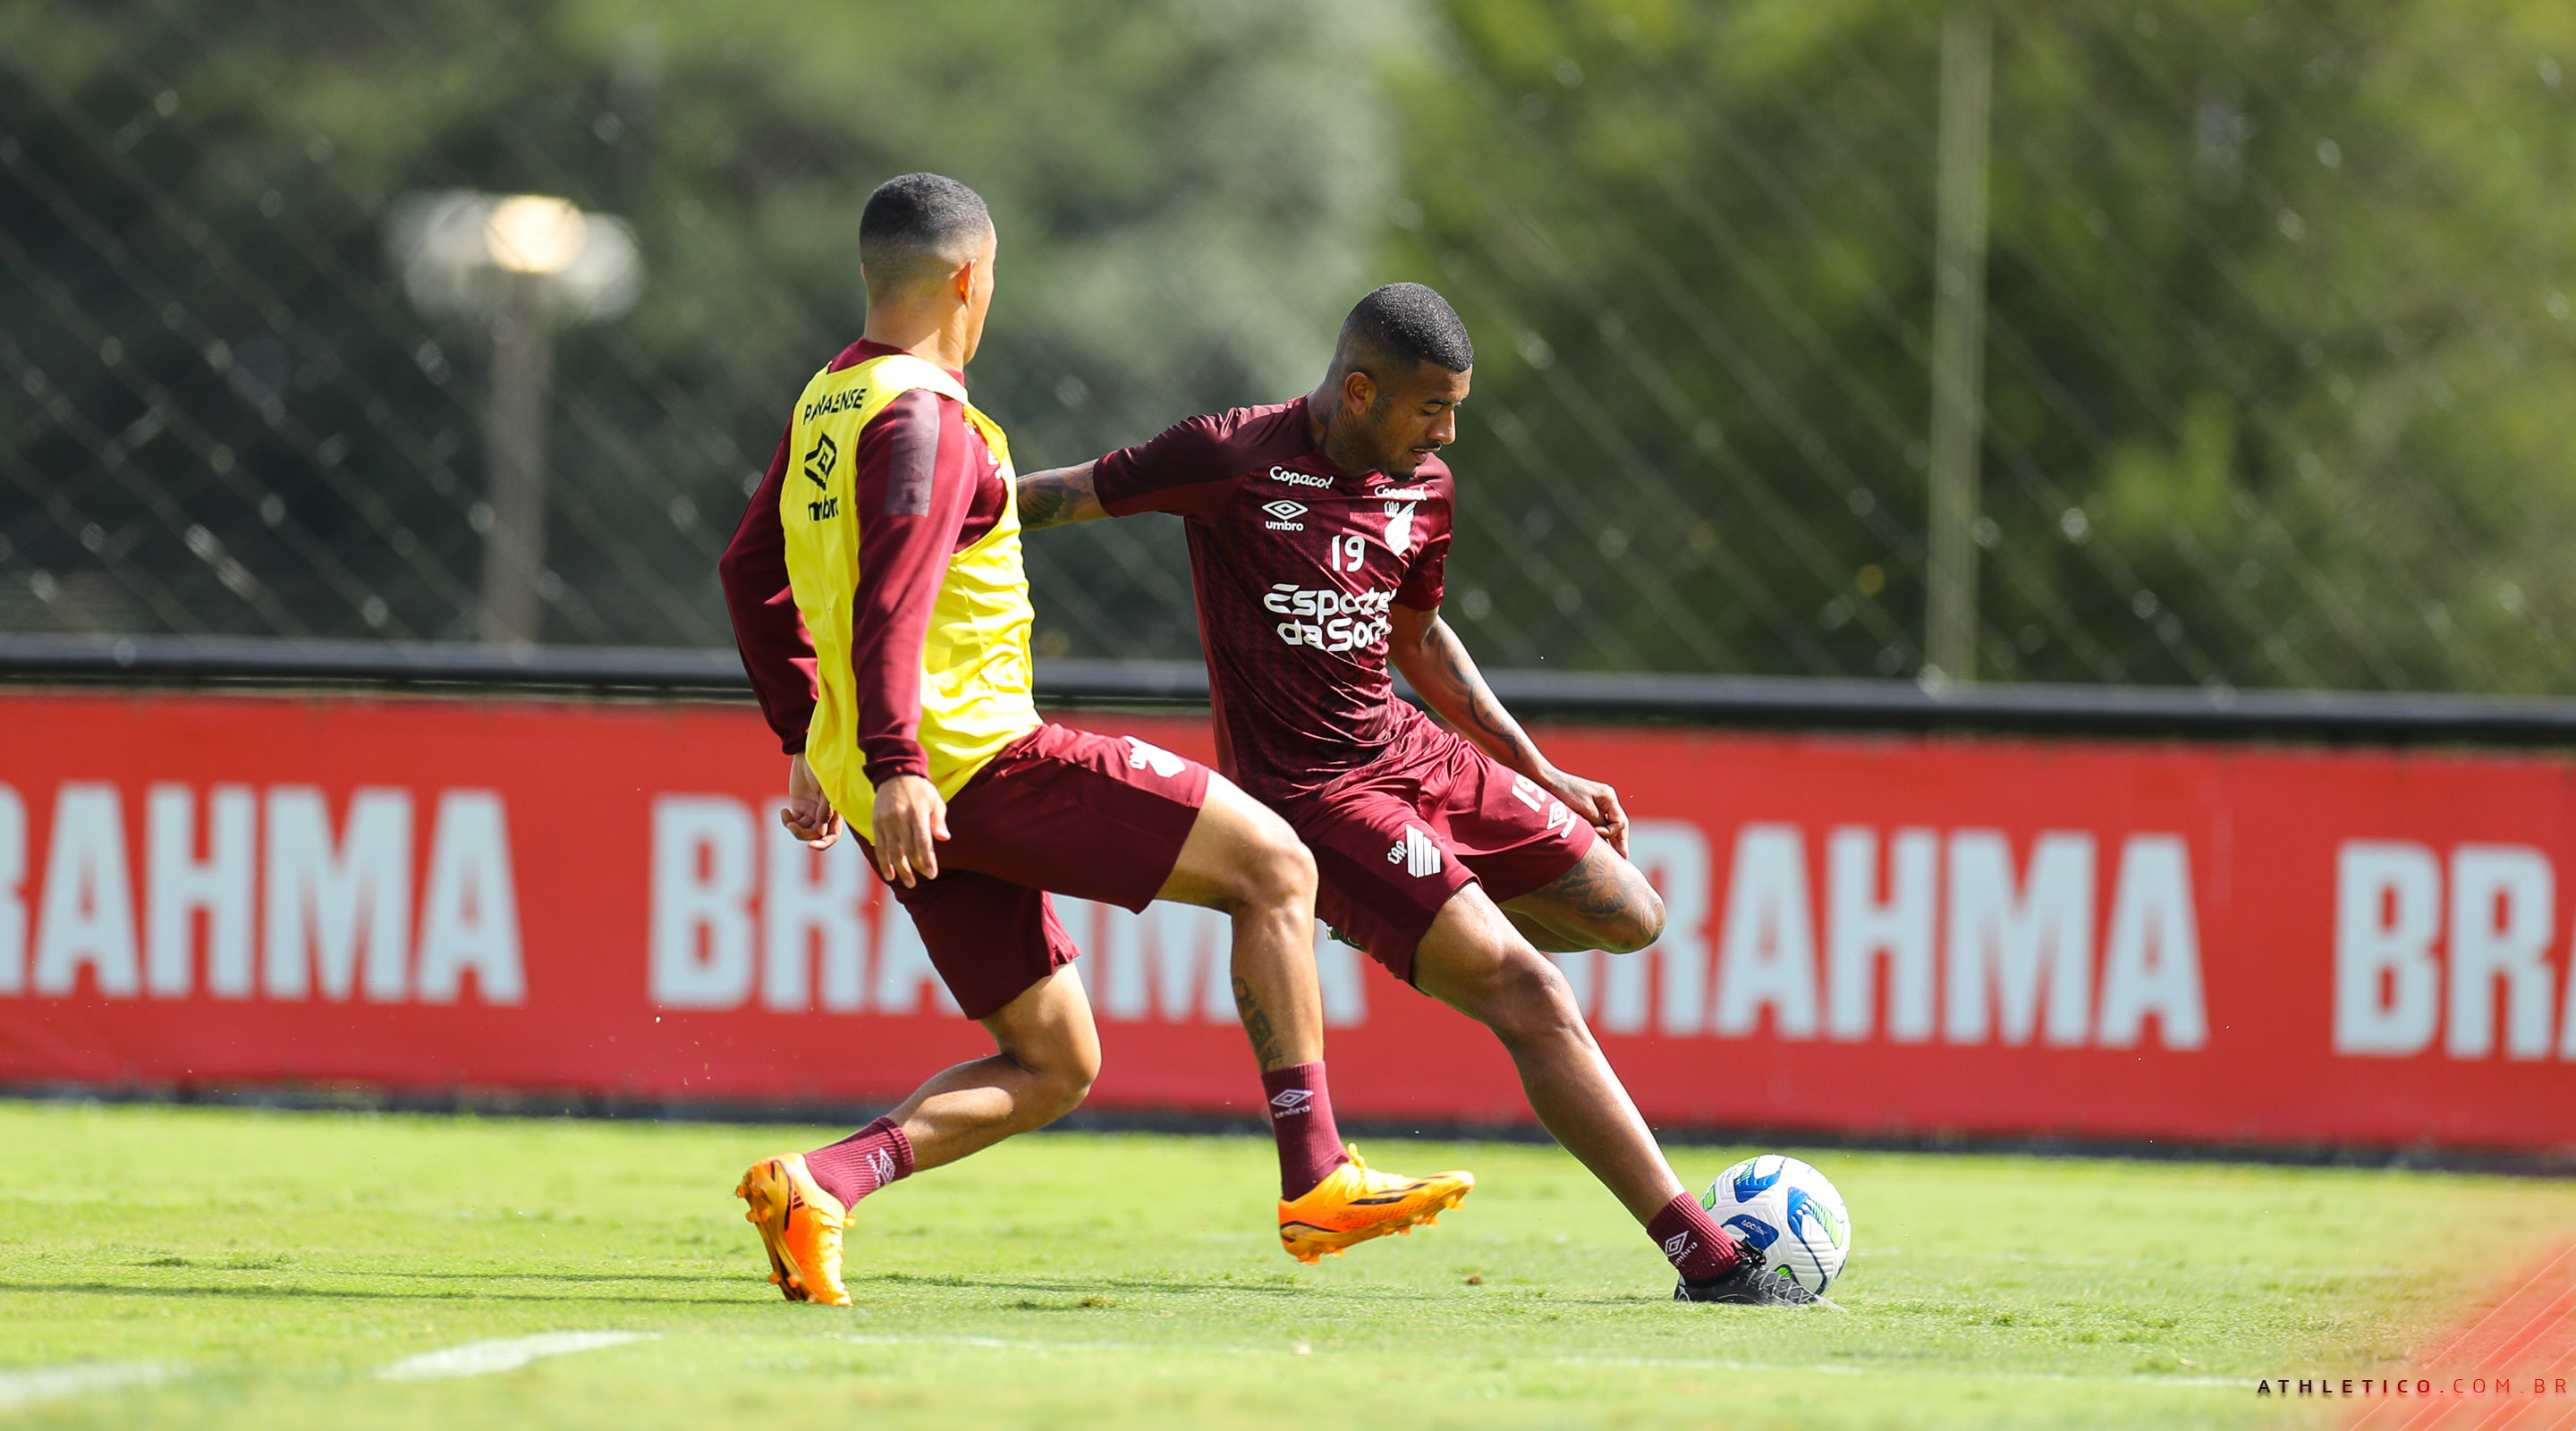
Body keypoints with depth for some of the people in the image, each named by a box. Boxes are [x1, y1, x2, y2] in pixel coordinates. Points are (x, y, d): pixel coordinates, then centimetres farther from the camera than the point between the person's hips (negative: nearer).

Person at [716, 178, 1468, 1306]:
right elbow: (891, 597, -25)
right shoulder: (922, 415, -13)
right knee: (1275, 867, -3)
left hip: (911, 794, 10)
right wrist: (894, 765, -32)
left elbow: (751, 573, 26)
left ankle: (816, 1185, -5)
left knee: (1053, 1068, 13)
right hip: (976, 760, -10)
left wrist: (809, 739, 29)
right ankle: (1314, 1180, -11)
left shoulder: (829, 402, 17)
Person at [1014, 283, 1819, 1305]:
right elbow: (1053, 497, -8)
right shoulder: (1235, 459, -16)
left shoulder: (1423, 489, 6)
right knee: (1529, 998, -18)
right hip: (1313, 795, -8)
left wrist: (1541, 776, 23)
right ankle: (1707, 1259, -19)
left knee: (1630, 918, 9)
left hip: (1414, 752, 8)